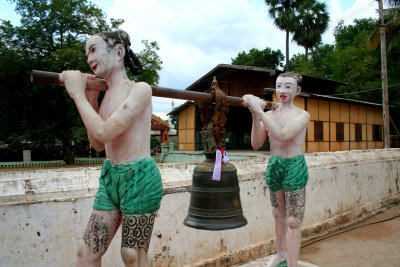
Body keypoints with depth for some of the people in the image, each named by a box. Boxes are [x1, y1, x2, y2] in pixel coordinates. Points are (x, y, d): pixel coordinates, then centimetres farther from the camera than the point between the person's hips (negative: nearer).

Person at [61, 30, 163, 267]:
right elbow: (98, 145, 15)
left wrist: (77, 93, -9)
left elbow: (104, 133, -22)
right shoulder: (108, 95, 12)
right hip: (110, 178, 7)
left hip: (139, 178, -7)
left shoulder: (140, 89, -11)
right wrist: (91, 100, 7)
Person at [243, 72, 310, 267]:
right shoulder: (269, 115, 5)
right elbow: (256, 144, -4)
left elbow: (282, 135, -25)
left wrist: (259, 111, -29)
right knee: (278, 215, 20)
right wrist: (255, 116, -17)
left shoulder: (302, 115, -6)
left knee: (293, 222, -2)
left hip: (294, 167, -4)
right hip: (273, 166, 5)